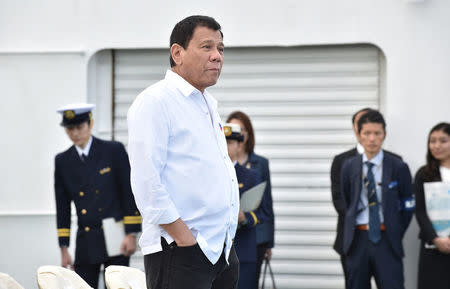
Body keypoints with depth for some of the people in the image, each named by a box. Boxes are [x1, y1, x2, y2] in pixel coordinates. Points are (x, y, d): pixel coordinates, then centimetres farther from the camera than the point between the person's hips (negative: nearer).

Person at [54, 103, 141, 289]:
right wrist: (64, 248, 6)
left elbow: (129, 194, -2)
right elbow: (62, 208, 10)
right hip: (86, 243, 3)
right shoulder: (62, 161, 8)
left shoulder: (114, 151, -1)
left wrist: (131, 234, -8)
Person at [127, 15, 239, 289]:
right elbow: (146, 181, -16)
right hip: (179, 255, -8)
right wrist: (184, 237, -18)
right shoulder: (155, 101, -8)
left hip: (223, 251, 8)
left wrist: (228, 234, 15)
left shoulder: (209, 104, 19)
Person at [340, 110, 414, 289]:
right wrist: (351, 233, 7)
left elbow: (407, 208, 4)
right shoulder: (349, 167, 7)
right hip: (358, 239, 2)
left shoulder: (398, 167, 0)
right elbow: (346, 203, 13)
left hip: (386, 241, -2)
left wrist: (395, 237, 1)